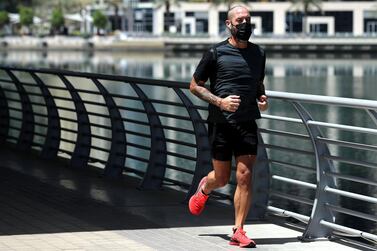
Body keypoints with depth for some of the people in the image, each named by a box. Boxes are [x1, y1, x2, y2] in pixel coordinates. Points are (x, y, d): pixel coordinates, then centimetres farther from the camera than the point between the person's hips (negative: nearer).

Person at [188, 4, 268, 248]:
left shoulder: (258, 53, 10)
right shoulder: (216, 53, -3)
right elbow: (195, 85, 2)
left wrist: (263, 98, 4)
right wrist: (219, 101, -13)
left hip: (247, 123, 2)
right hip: (221, 123, -2)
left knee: (245, 176, -8)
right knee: (221, 178, 8)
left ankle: (239, 231, -3)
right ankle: (204, 188, 44)